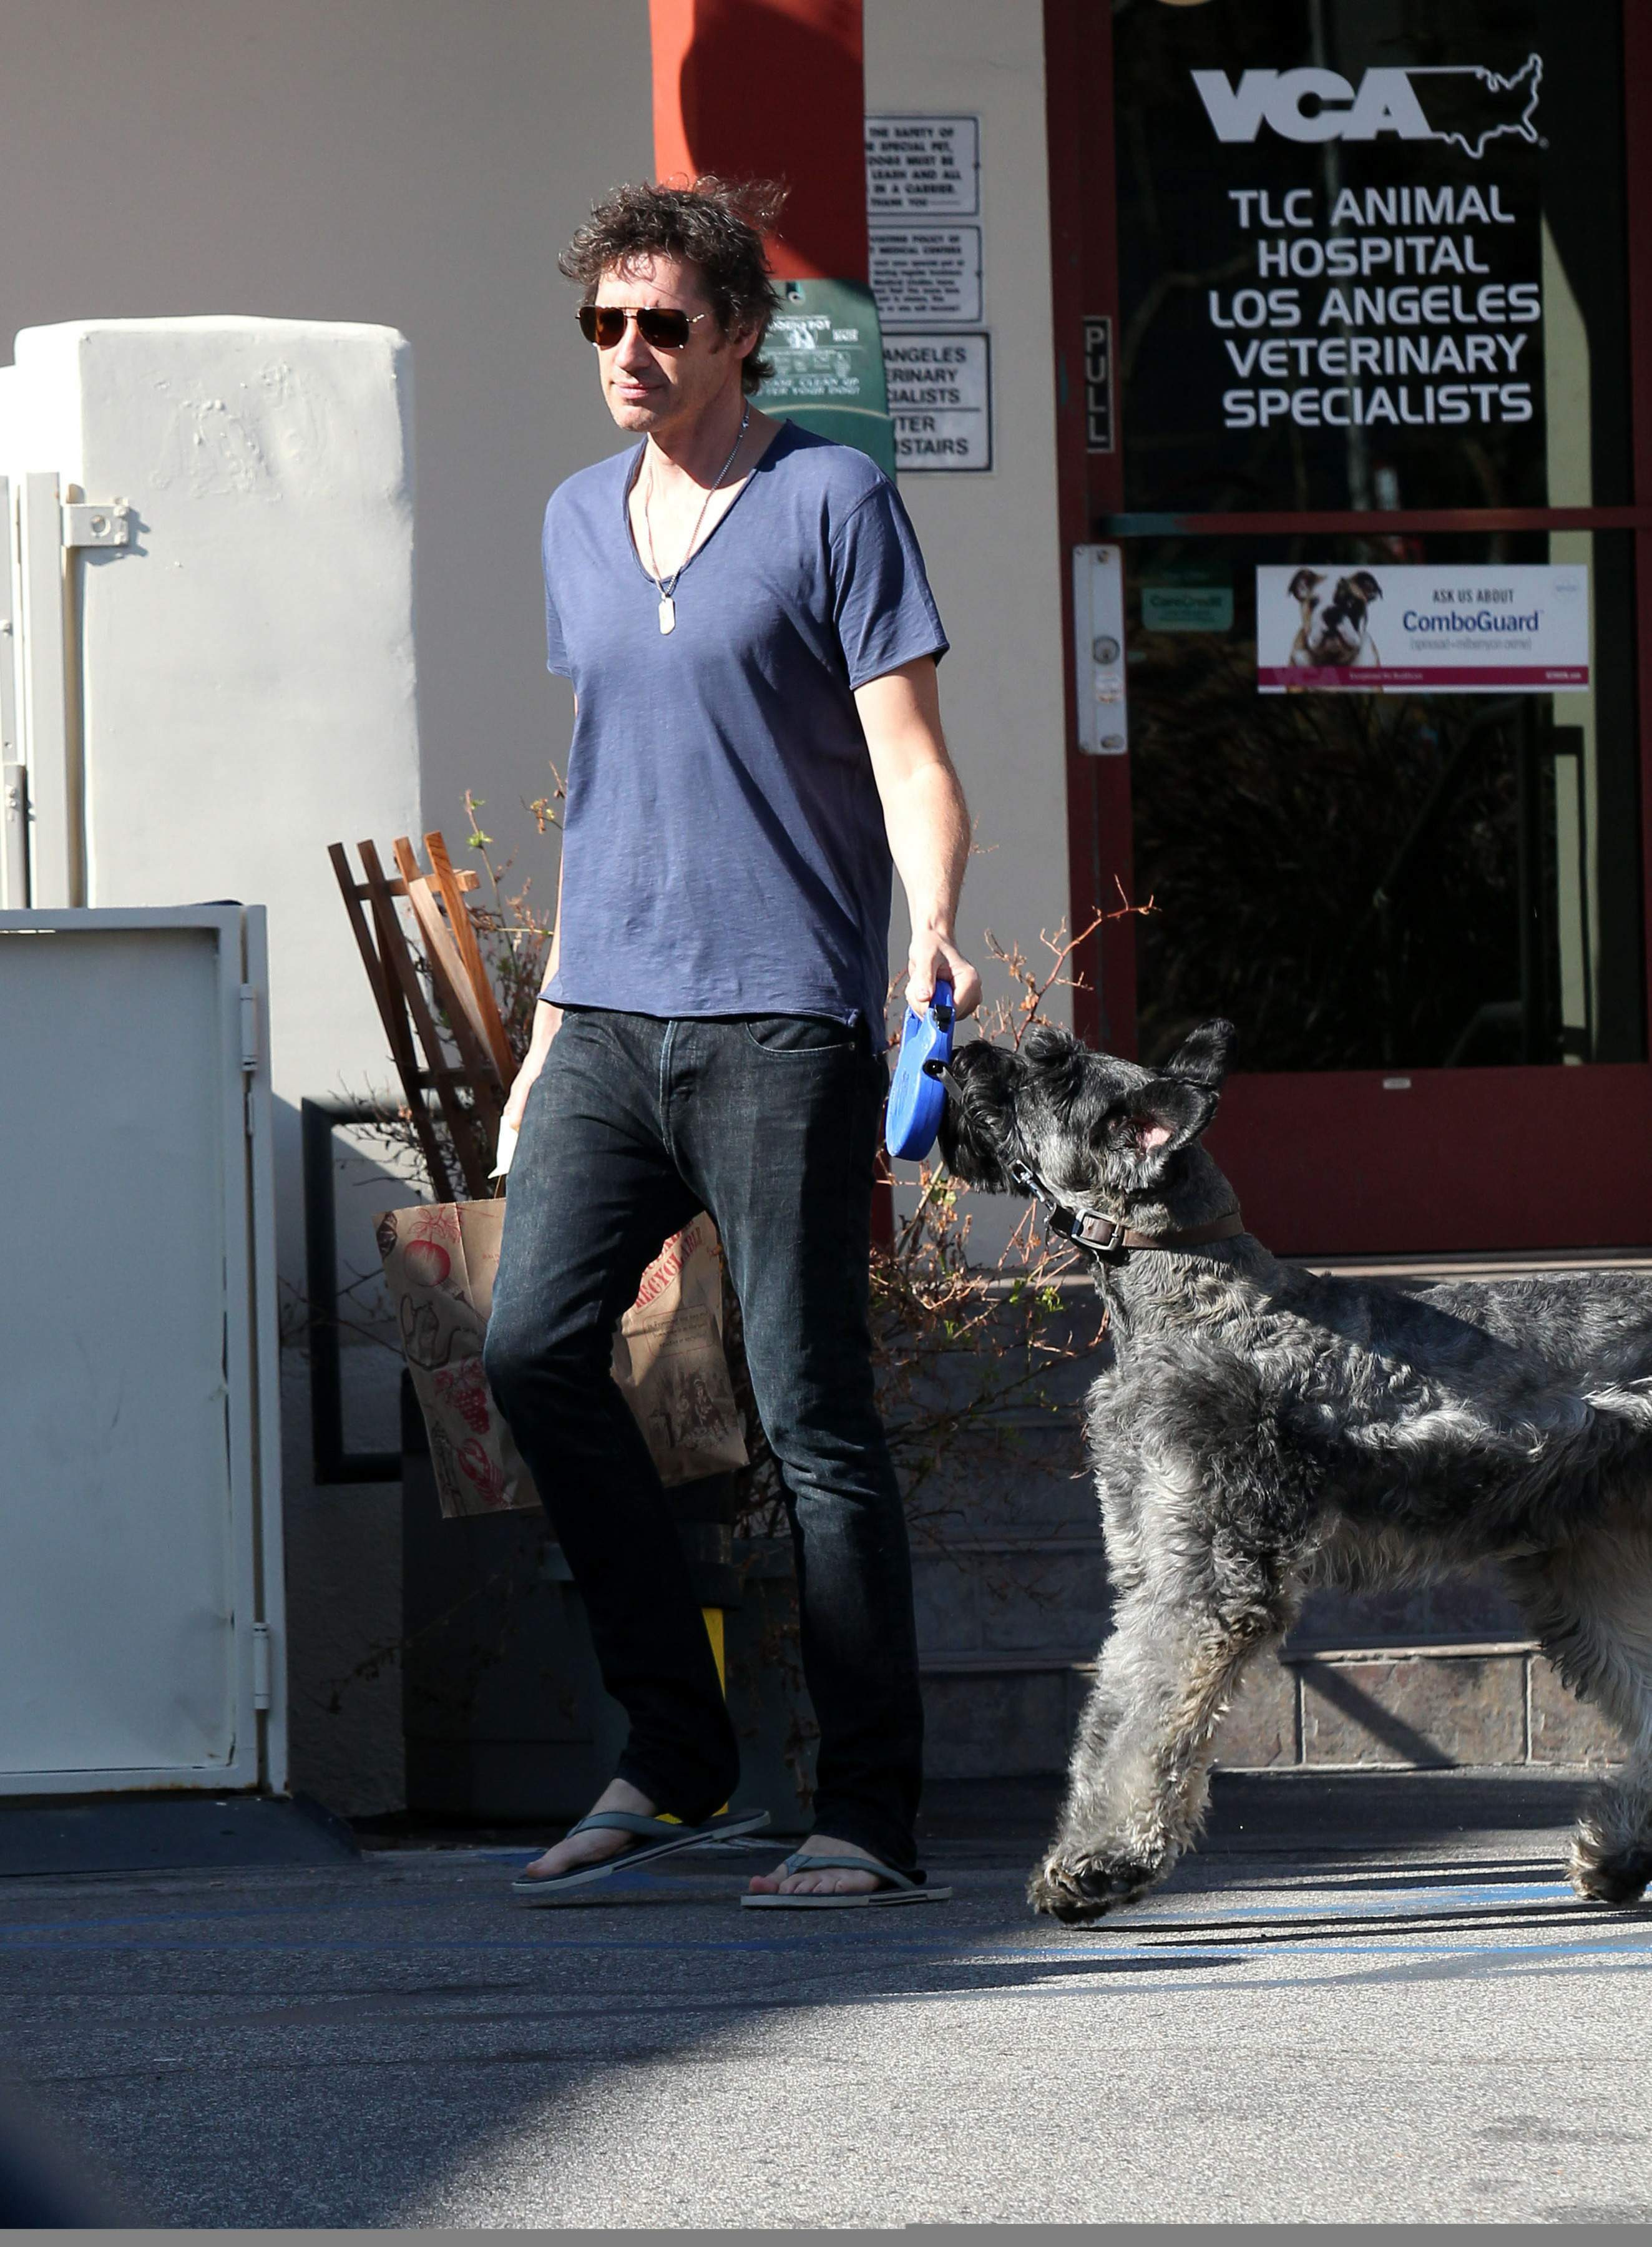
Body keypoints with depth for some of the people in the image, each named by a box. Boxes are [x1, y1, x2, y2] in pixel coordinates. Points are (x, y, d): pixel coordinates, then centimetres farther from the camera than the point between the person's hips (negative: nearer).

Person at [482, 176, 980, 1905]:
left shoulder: (832, 501, -1)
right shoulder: (578, 523, 17)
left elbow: (908, 756, -5)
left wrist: (936, 926, -23)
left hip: (782, 1020, -6)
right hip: (612, 1018, 6)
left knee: (811, 1405, -6)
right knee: (534, 1344, -9)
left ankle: (869, 1811, 0)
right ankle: (672, 1749, 4)